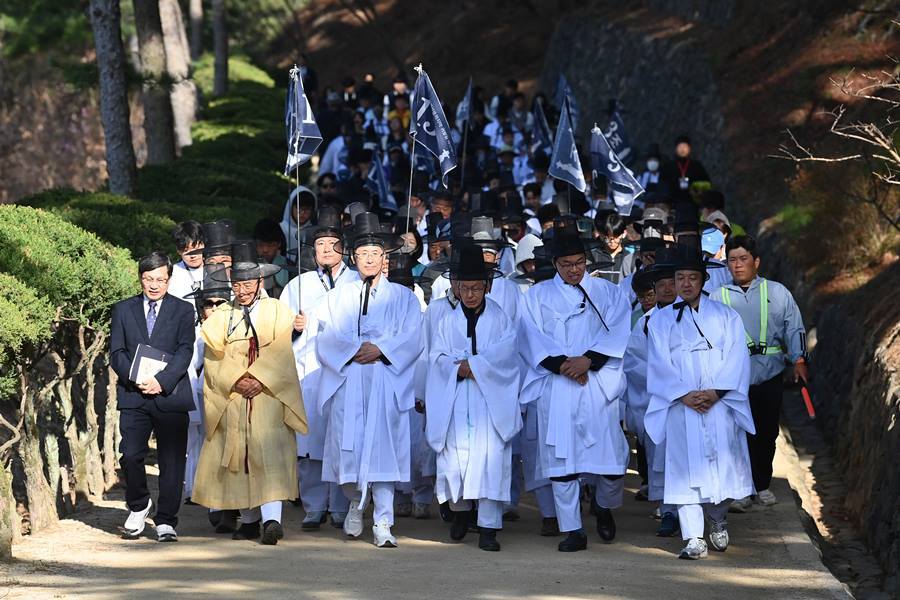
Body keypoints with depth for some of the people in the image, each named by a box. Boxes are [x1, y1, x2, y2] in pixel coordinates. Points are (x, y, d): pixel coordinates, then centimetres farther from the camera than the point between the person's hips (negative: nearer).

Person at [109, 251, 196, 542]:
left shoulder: (183, 310, 8)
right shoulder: (123, 309, 13)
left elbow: (185, 352, -2)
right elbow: (116, 352, 6)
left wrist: (162, 381, -15)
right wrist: (135, 378, -11)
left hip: (170, 395, -1)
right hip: (133, 395, 1)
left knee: (171, 459, -1)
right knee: (130, 454, -8)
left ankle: (166, 521, 6)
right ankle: (138, 506, 17)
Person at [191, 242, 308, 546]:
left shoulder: (278, 311, 7)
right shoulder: (220, 316, 13)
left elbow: (280, 355, -4)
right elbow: (214, 359, 4)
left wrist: (259, 379, -17)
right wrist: (236, 381, -11)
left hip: (268, 394, -3)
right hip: (231, 398, 3)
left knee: (269, 455, -15)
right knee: (238, 457, 3)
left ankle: (271, 519, -25)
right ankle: (249, 520, 10)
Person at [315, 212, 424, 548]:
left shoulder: (403, 297, 14)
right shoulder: (339, 297, 19)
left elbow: (412, 338, 1)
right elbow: (327, 338, 6)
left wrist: (380, 349, -13)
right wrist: (355, 351, -11)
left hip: (386, 380, -2)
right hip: (347, 381, 2)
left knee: (383, 447, -11)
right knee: (348, 445, -4)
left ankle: (383, 523, -14)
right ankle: (355, 504, 21)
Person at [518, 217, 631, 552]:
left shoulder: (607, 292, 12)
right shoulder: (538, 296, 12)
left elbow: (617, 334, 0)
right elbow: (532, 337, 0)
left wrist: (588, 360, -14)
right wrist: (560, 364, -14)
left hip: (598, 384, 0)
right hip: (555, 387, 0)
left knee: (612, 460, -6)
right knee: (562, 459, -4)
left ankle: (605, 506, 24)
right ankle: (573, 531, 2)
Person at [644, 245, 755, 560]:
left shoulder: (725, 316, 11)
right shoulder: (661, 320, 11)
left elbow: (736, 359, 1)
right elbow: (660, 364, 1)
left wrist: (715, 392, -13)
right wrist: (684, 395, -13)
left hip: (720, 405, 0)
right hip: (680, 406, 0)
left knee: (722, 465, -2)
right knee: (686, 468, -7)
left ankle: (718, 519, 25)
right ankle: (694, 539, -9)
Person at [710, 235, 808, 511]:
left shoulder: (777, 293, 6)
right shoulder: (718, 297, 6)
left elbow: (794, 328, 6)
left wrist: (799, 359, -7)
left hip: (769, 375, 1)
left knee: (767, 433, 9)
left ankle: (762, 485, 25)